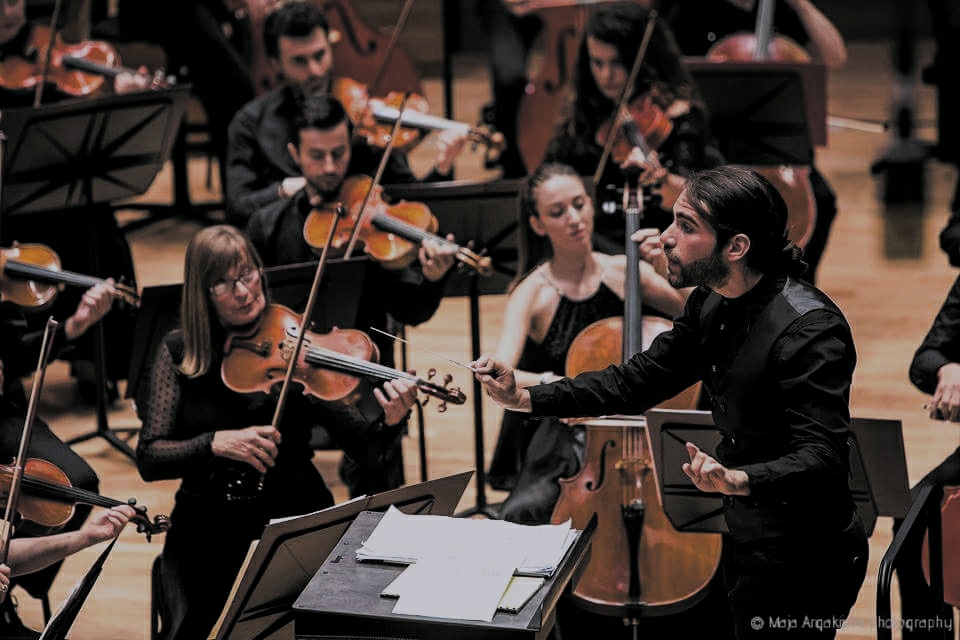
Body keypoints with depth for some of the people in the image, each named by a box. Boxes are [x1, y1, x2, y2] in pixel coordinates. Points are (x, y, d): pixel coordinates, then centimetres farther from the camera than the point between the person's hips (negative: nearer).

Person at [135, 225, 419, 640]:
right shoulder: (179, 353, 2)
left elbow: (362, 449, -7)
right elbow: (149, 460, -6)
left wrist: (390, 422, -29)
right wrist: (217, 443, -23)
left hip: (295, 518, -1)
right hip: (209, 530, 1)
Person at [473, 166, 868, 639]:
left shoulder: (810, 330, -26)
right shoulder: (710, 304, 2)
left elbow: (821, 458, -32)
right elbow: (639, 380, 10)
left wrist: (738, 480, -50)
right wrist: (524, 399, 2)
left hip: (802, 564, -9)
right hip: (744, 542, 9)